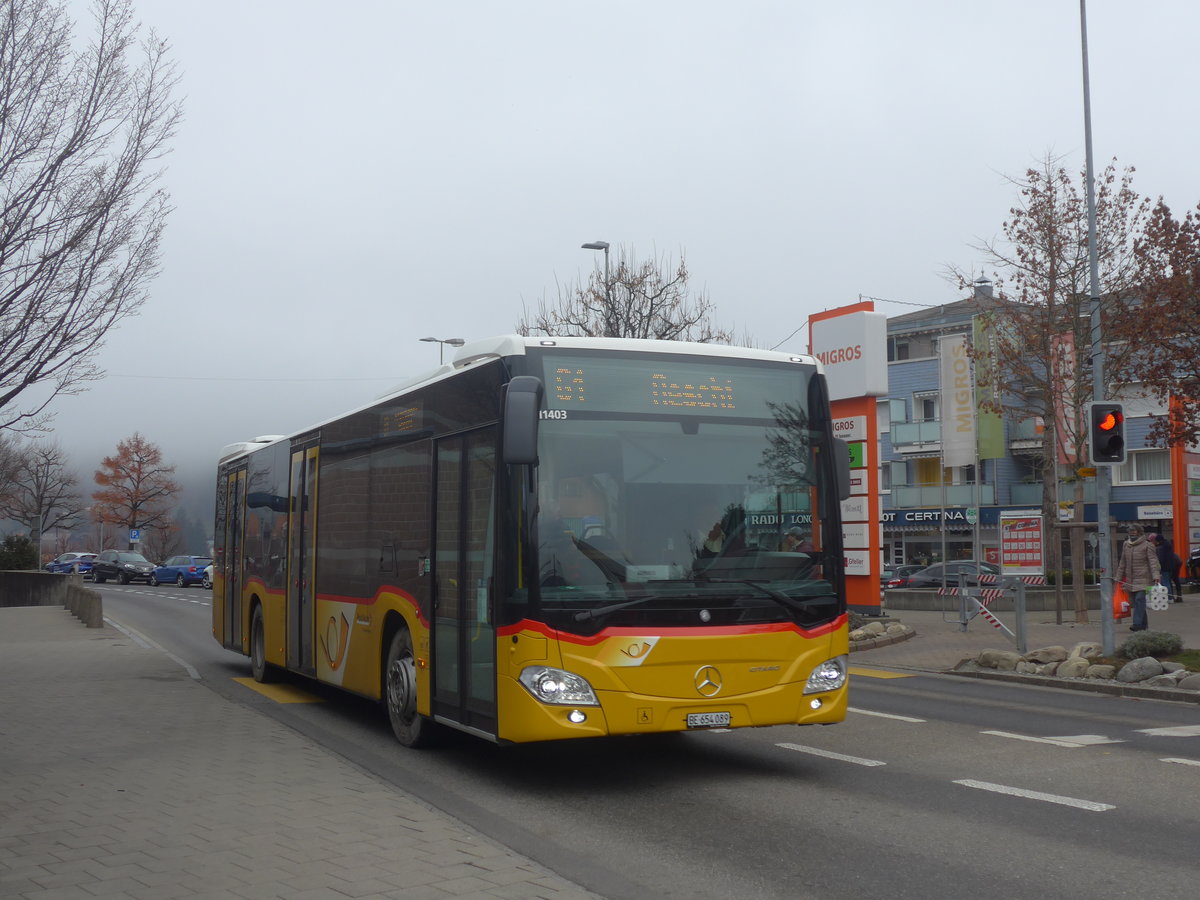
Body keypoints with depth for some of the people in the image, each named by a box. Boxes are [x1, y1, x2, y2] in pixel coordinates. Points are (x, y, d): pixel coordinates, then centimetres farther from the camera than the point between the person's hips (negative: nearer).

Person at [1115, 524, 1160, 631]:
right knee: (1134, 602, 5)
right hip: (1130, 580, 6)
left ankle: (1137, 624, -21)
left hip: (1143, 579, -6)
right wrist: (1119, 577, 22)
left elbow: (1153, 562, -9)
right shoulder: (1125, 545, 15)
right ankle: (1144, 625, 13)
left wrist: (1156, 576, -22)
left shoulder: (1147, 545, -2)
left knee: (1140, 600, -16)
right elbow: (1123, 563, 22)